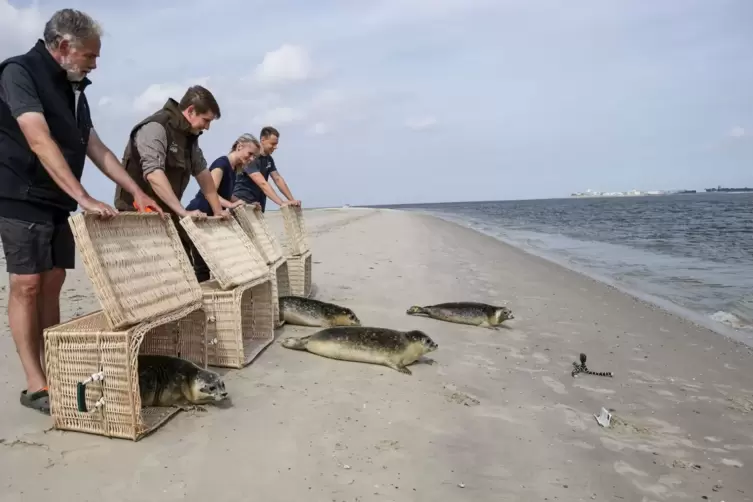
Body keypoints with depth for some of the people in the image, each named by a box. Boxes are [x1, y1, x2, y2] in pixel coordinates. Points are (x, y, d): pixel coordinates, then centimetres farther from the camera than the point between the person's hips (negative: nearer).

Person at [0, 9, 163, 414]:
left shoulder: (74, 89, 14)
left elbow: (95, 148, 15)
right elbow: (39, 140, -24)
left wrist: (136, 192, 8)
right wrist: (84, 197, -32)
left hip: (58, 201, 8)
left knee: (52, 283, 6)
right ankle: (35, 386, -3)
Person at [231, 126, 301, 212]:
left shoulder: (269, 159, 7)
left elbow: (278, 179, 8)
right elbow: (262, 184, -30)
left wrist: (292, 200, -3)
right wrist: (281, 203, -38)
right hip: (242, 202, -8)